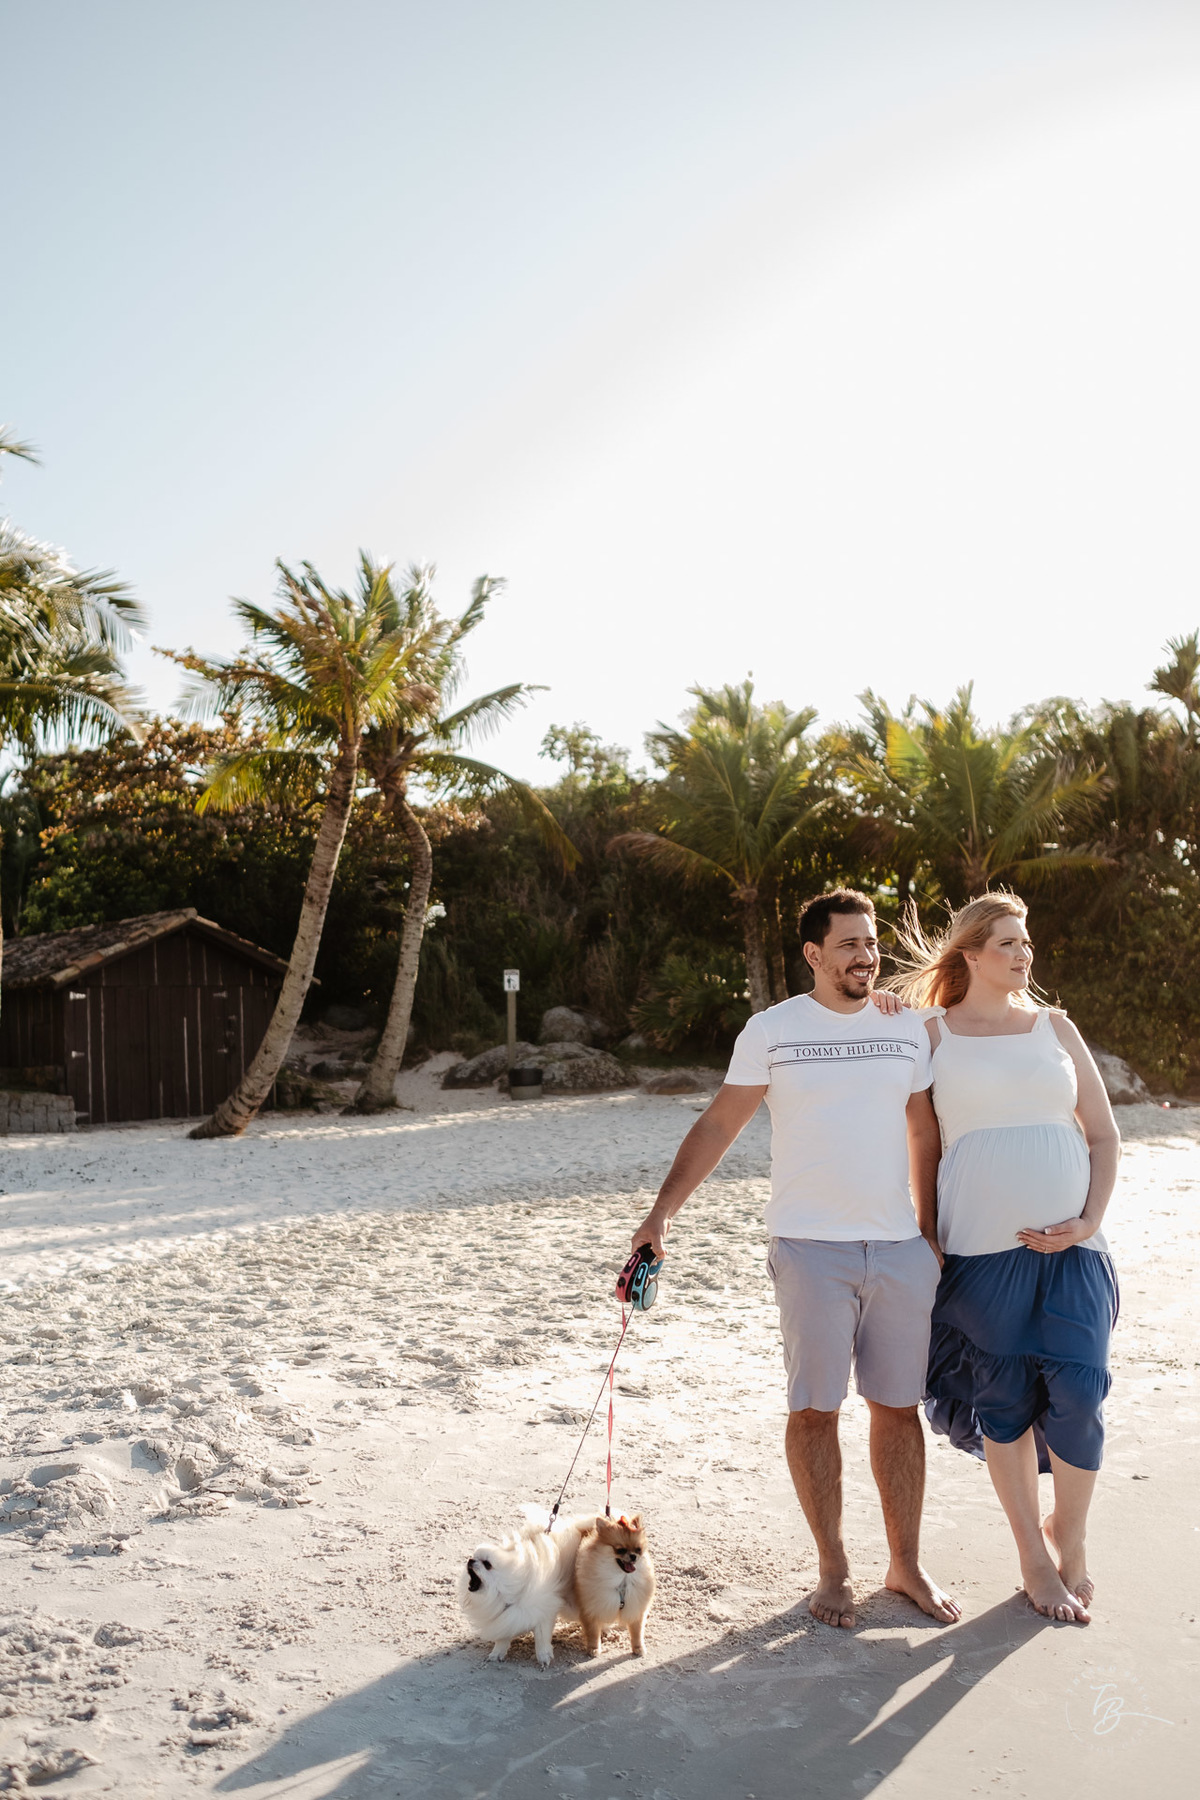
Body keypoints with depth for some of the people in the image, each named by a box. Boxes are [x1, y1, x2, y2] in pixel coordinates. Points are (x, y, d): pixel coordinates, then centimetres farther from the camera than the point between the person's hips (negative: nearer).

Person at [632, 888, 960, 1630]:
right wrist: (663, 1210, -7)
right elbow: (717, 1127, 0)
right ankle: (834, 1569, 19)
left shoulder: (908, 1027, 7)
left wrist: (931, 1231, 9)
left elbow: (925, 1133, 13)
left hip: (900, 1246, 3)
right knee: (815, 1409, 3)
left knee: (899, 1406, 10)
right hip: (811, 1247, -2)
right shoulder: (772, 1030, -2)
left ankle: (907, 1564, 25)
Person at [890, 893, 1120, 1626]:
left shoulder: (1055, 1027, 8)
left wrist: (1089, 1221, -1)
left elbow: (1104, 1135, 9)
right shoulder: (931, 1034, 2)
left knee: (1079, 1392, -6)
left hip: (1070, 1245, 2)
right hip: (982, 1248, -1)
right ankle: (1035, 1556, 23)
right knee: (1004, 1399, 4)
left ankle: (1071, 1535, 20)